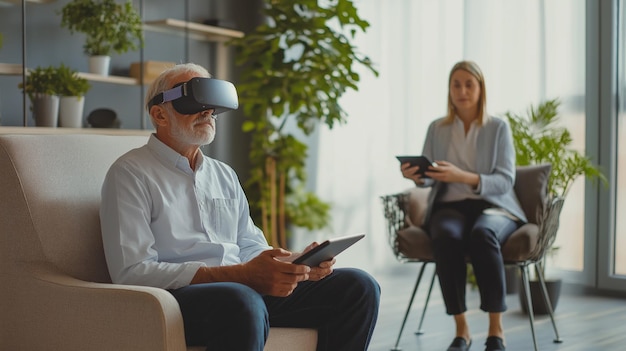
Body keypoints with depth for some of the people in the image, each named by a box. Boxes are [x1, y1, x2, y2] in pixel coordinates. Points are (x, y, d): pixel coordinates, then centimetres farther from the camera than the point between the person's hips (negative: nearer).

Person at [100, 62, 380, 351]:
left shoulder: (225, 175, 22)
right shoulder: (131, 174, -1)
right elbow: (131, 272, -13)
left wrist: (298, 263, -3)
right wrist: (241, 274, -21)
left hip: (248, 291, 7)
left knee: (358, 286, -9)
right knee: (243, 302, -40)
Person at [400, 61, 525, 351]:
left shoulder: (498, 128, 3)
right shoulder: (436, 129, 10)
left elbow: (505, 181, -7)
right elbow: (429, 178, 3)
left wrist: (463, 177, -25)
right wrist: (416, 175, -23)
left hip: (493, 207, -1)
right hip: (449, 206, 1)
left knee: (482, 233, -38)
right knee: (447, 236, -36)